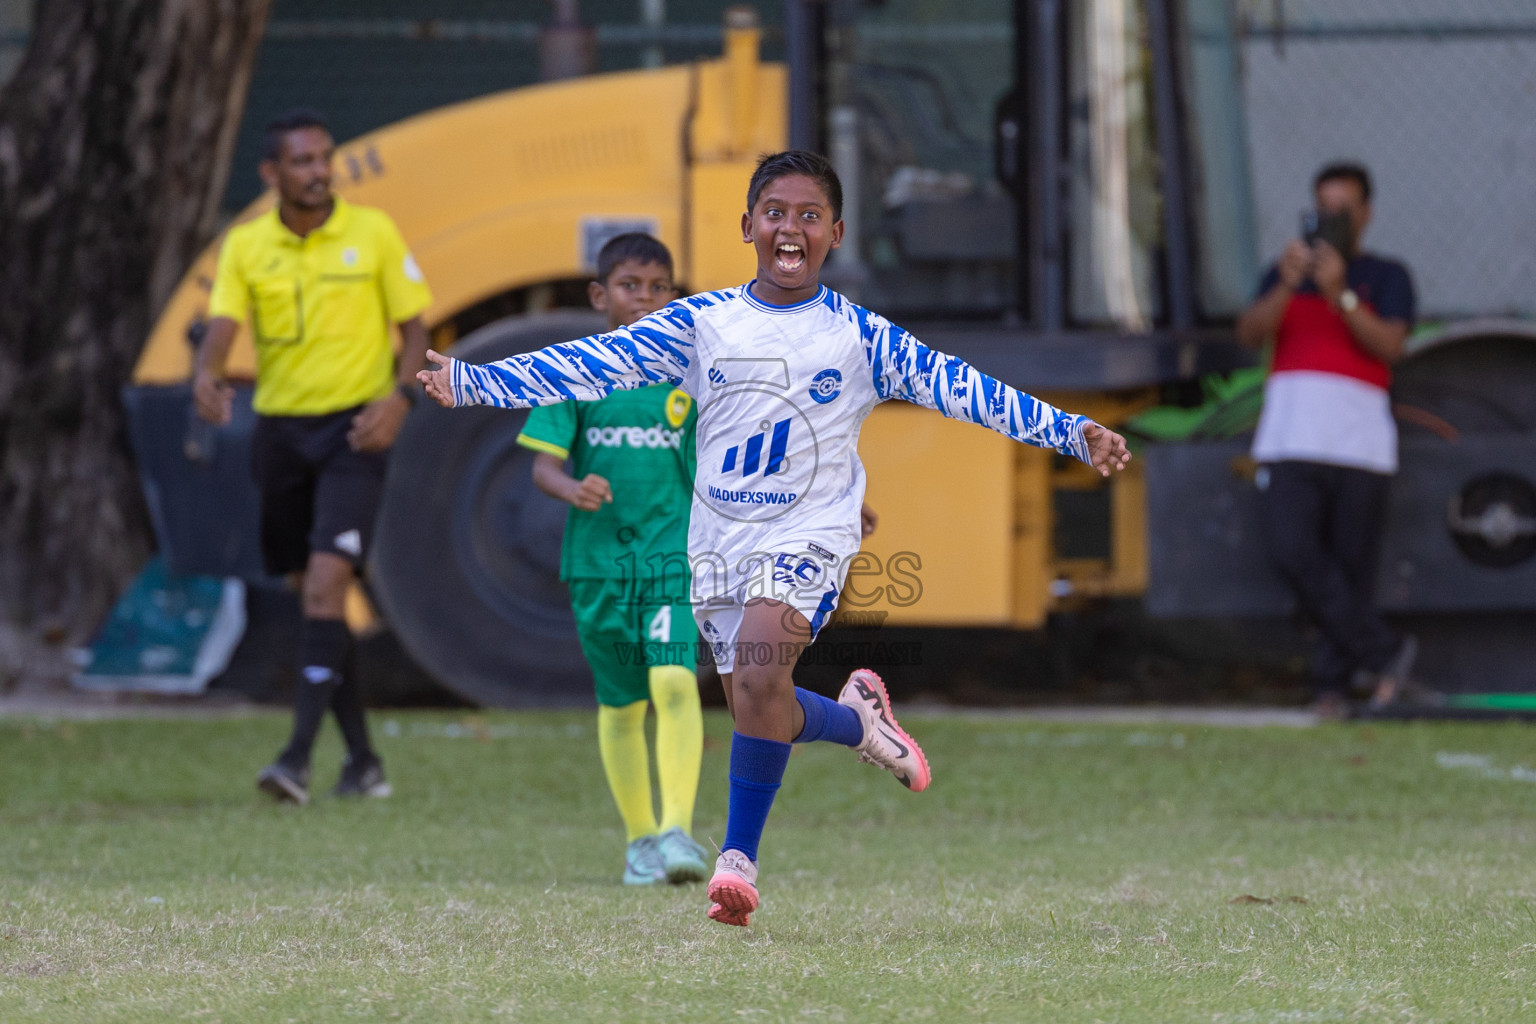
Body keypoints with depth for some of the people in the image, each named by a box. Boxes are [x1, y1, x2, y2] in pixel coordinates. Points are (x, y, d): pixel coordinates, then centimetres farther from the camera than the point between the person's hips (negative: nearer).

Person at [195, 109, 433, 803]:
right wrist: (207, 375, -31)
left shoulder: (373, 232, -1)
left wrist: (400, 396, -13)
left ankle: (299, 756, -23)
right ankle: (362, 759, 21)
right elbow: (224, 323, -9)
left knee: (327, 581, -18)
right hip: (279, 428, 4)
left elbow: (413, 326, 4)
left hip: (354, 431, -3)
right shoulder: (246, 246, 3)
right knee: (310, 592, 8)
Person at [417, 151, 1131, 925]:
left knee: (758, 668, -27)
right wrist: (471, 383, -7)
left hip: (808, 538, -4)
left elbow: (960, 388, -4)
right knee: (760, 715, 4)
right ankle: (857, 720, 37)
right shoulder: (703, 324, 3)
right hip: (720, 538, 4)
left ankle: (739, 854, -15)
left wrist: (1072, 433, -12)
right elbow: (594, 364, 0)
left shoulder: (858, 337, -2)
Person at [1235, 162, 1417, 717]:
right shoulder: (1286, 272, 20)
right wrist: (1287, 286, -14)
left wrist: (1340, 294, -18)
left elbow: (1390, 344, -5)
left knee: (1352, 571, -3)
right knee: (1294, 554, -17)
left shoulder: (1387, 278, 12)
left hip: (1360, 443, -1)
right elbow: (1250, 333, 4)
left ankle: (1333, 683, 9)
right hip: (1290, 439, 1)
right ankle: (1384, 652, -8)